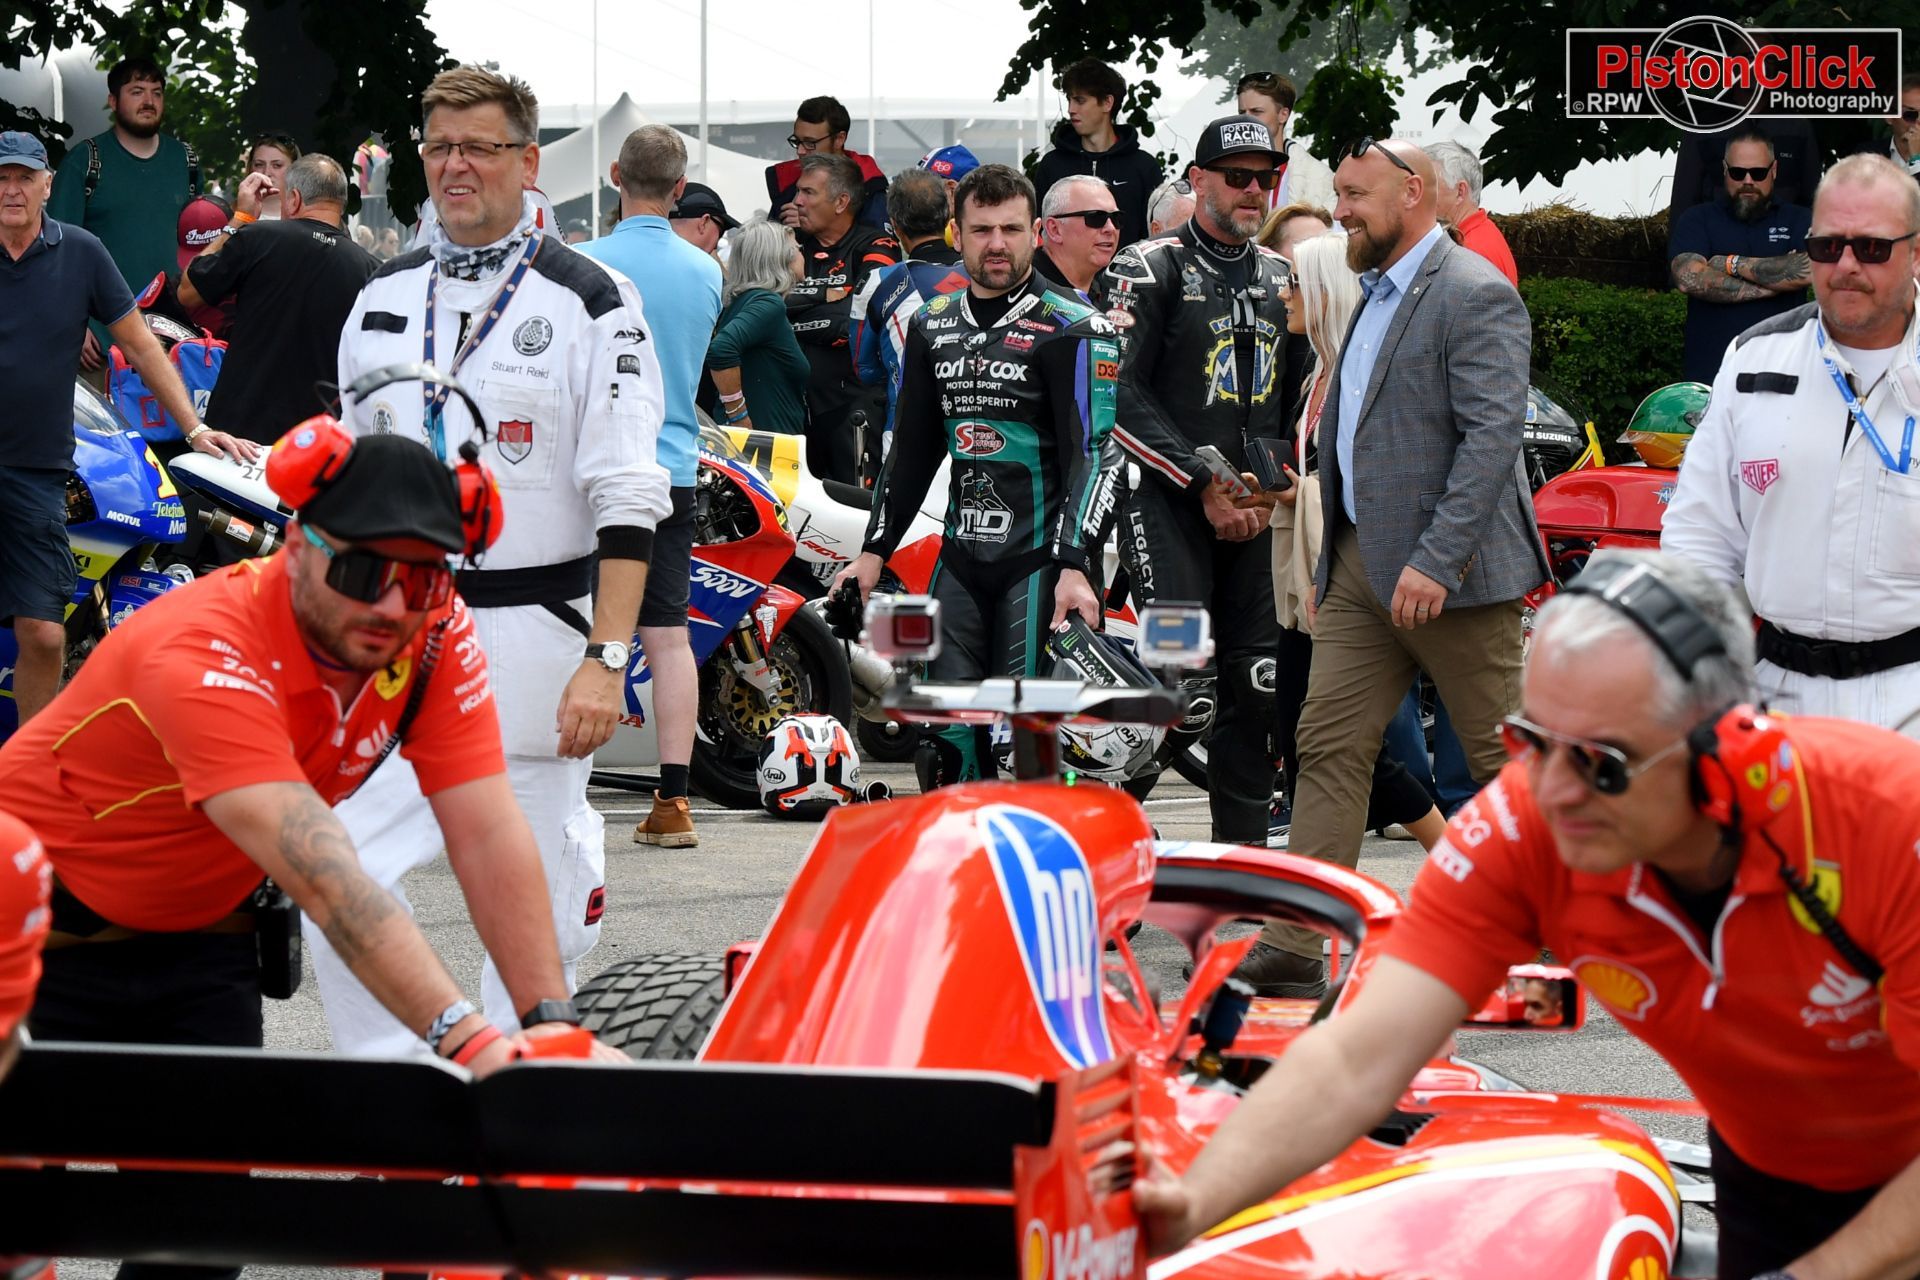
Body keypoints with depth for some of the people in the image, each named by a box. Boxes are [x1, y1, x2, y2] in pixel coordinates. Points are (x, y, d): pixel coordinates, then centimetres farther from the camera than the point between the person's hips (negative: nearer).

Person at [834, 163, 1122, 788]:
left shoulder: (1073, 327, -4)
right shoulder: (933, 325, 15)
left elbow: (1094, 451, -12)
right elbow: (912, 448, 23)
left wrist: (1074, 566, -22)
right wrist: (875, 549, 17)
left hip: (1041, 559, -6)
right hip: (960, 554, 6)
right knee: (945, 745, 1)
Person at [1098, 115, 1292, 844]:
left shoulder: (1281, 278, 16)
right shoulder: (1150, 270, -3)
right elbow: (1122, 398, -10)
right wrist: (1205, 484, -13)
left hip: (1252, 508, 6)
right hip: (1167, 503, -6)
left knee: (1255, 681, 5)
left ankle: (1244, 840, 12)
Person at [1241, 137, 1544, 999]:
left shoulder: (1475, 296, -13)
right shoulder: (1376, 295, 17)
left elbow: (1494, 435, -21)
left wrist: (1435, 561, -26)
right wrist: (1331, 563, 19)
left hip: (1451, 572, -9)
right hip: (1363, 566, 9)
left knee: (1508, 756, 1)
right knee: (1329, 744, 2)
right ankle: (1294, 948, 1)